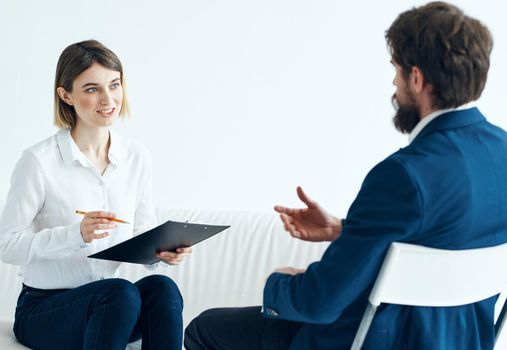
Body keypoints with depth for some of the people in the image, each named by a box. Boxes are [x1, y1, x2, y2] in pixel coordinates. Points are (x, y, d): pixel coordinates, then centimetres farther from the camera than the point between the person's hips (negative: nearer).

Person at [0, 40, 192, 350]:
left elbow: (144, 235, 10)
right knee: (120, 291, -33)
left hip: (106, 303, 5)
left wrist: (164, 250, -13)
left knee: (161, 287, -27)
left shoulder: (137, 157, 4)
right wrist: (77, 234, -25)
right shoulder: (39, 161, -12)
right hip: (43, 310, -5)